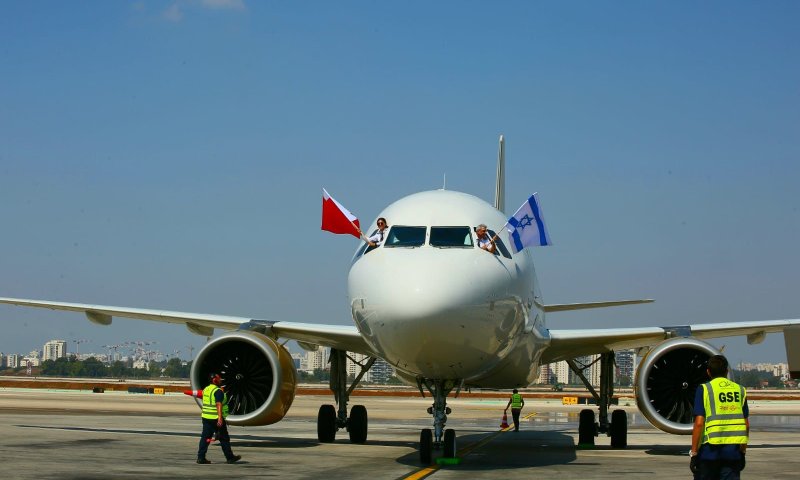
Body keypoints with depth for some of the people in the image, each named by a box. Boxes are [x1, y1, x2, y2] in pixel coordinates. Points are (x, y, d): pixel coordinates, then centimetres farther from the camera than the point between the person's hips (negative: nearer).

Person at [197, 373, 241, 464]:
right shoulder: (218, 391, -14)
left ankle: (201, 457, 0)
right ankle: (230, 457, 12)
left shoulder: (206, 389, 12)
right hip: (216, 418, -8)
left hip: (206, 418, 8)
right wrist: (220, 418, -28)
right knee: (224, 438, 3)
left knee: (205, 438, 6)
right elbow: (218, 405, -23)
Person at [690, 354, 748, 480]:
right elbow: (746, 424, 10)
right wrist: (743, 450, 19)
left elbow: (699, 423, -11)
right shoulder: (740, 390, 8)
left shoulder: (704, 389, -4)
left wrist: (693, 453, -8)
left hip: (710, 449, -3)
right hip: (733, 450, 3)